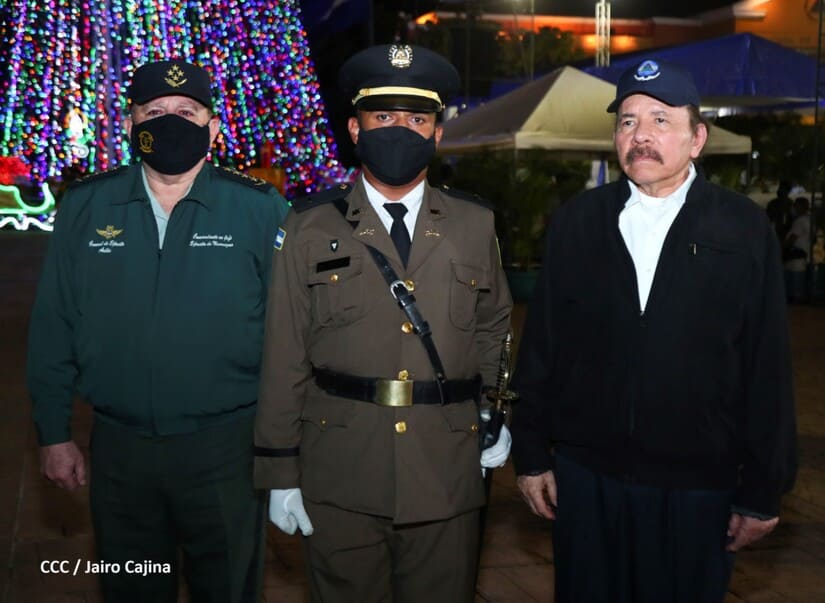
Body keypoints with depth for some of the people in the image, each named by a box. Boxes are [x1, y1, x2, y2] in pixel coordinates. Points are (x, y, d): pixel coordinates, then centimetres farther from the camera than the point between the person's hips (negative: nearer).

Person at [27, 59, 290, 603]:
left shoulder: (260, 209, -6)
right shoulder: (85, 207, 0)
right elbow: (54, 328, 4)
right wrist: (55, 433, 3)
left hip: (227, 447, -2)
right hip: (119, 448, 2)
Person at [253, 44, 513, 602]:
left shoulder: (475, 225, 6)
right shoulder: (311, 227, 0)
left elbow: (494, 329, 15)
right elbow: (285, 358, -1)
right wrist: (280, 471, -1)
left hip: (447, 475, 1)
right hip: (340, 477, -1)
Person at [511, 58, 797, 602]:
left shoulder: (746, 229, -4)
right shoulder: (577, 221, 3)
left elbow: (768, 368, -3)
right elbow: (541, 345, 4)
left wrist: (763, 492, -3)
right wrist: (532, 454, 4)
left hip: (698, 488, -1)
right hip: (585, 477, 2)